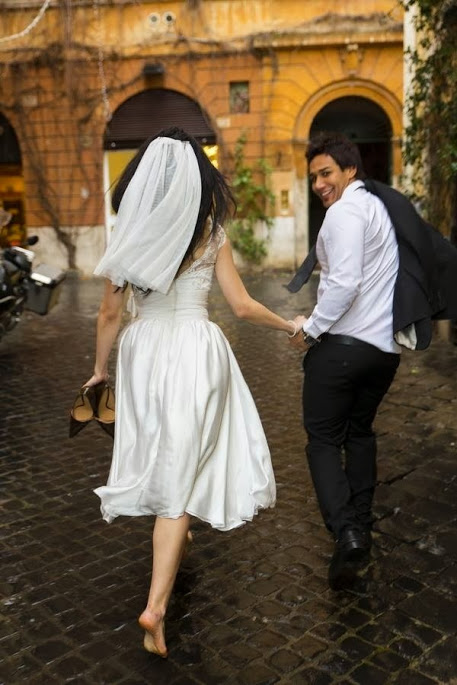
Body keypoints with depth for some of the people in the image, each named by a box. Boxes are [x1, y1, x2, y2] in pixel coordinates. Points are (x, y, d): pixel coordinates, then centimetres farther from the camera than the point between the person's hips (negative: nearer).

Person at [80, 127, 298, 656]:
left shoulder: (128, 234, 1)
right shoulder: (210, 235, -5)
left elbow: (110, 314, 3)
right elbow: (242, 306, -5)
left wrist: (101, 367, 17)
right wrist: (289, 325, 12)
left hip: (143, 350, 3)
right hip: (195, 350, -3)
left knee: (160, 454, 24)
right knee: (180, 469, 1)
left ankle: (173, 532, 49)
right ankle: (155, 605, -3)